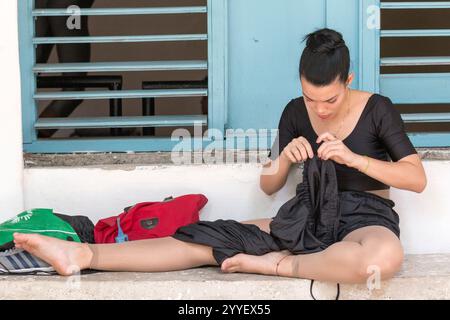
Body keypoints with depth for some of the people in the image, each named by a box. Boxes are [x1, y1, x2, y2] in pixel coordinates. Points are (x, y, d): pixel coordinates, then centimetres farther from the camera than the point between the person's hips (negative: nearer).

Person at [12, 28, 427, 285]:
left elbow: (417, 179, -10)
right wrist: (284, 159, -16)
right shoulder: (296, 112, 3)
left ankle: (275, 264, -26)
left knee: (383, 257, -44)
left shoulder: (377, 109, -7)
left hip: (365, 217, -3)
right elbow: (268, 187, 8)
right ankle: (86, 255, -24)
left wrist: (355, 158, -23)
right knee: (218, 236, -17)